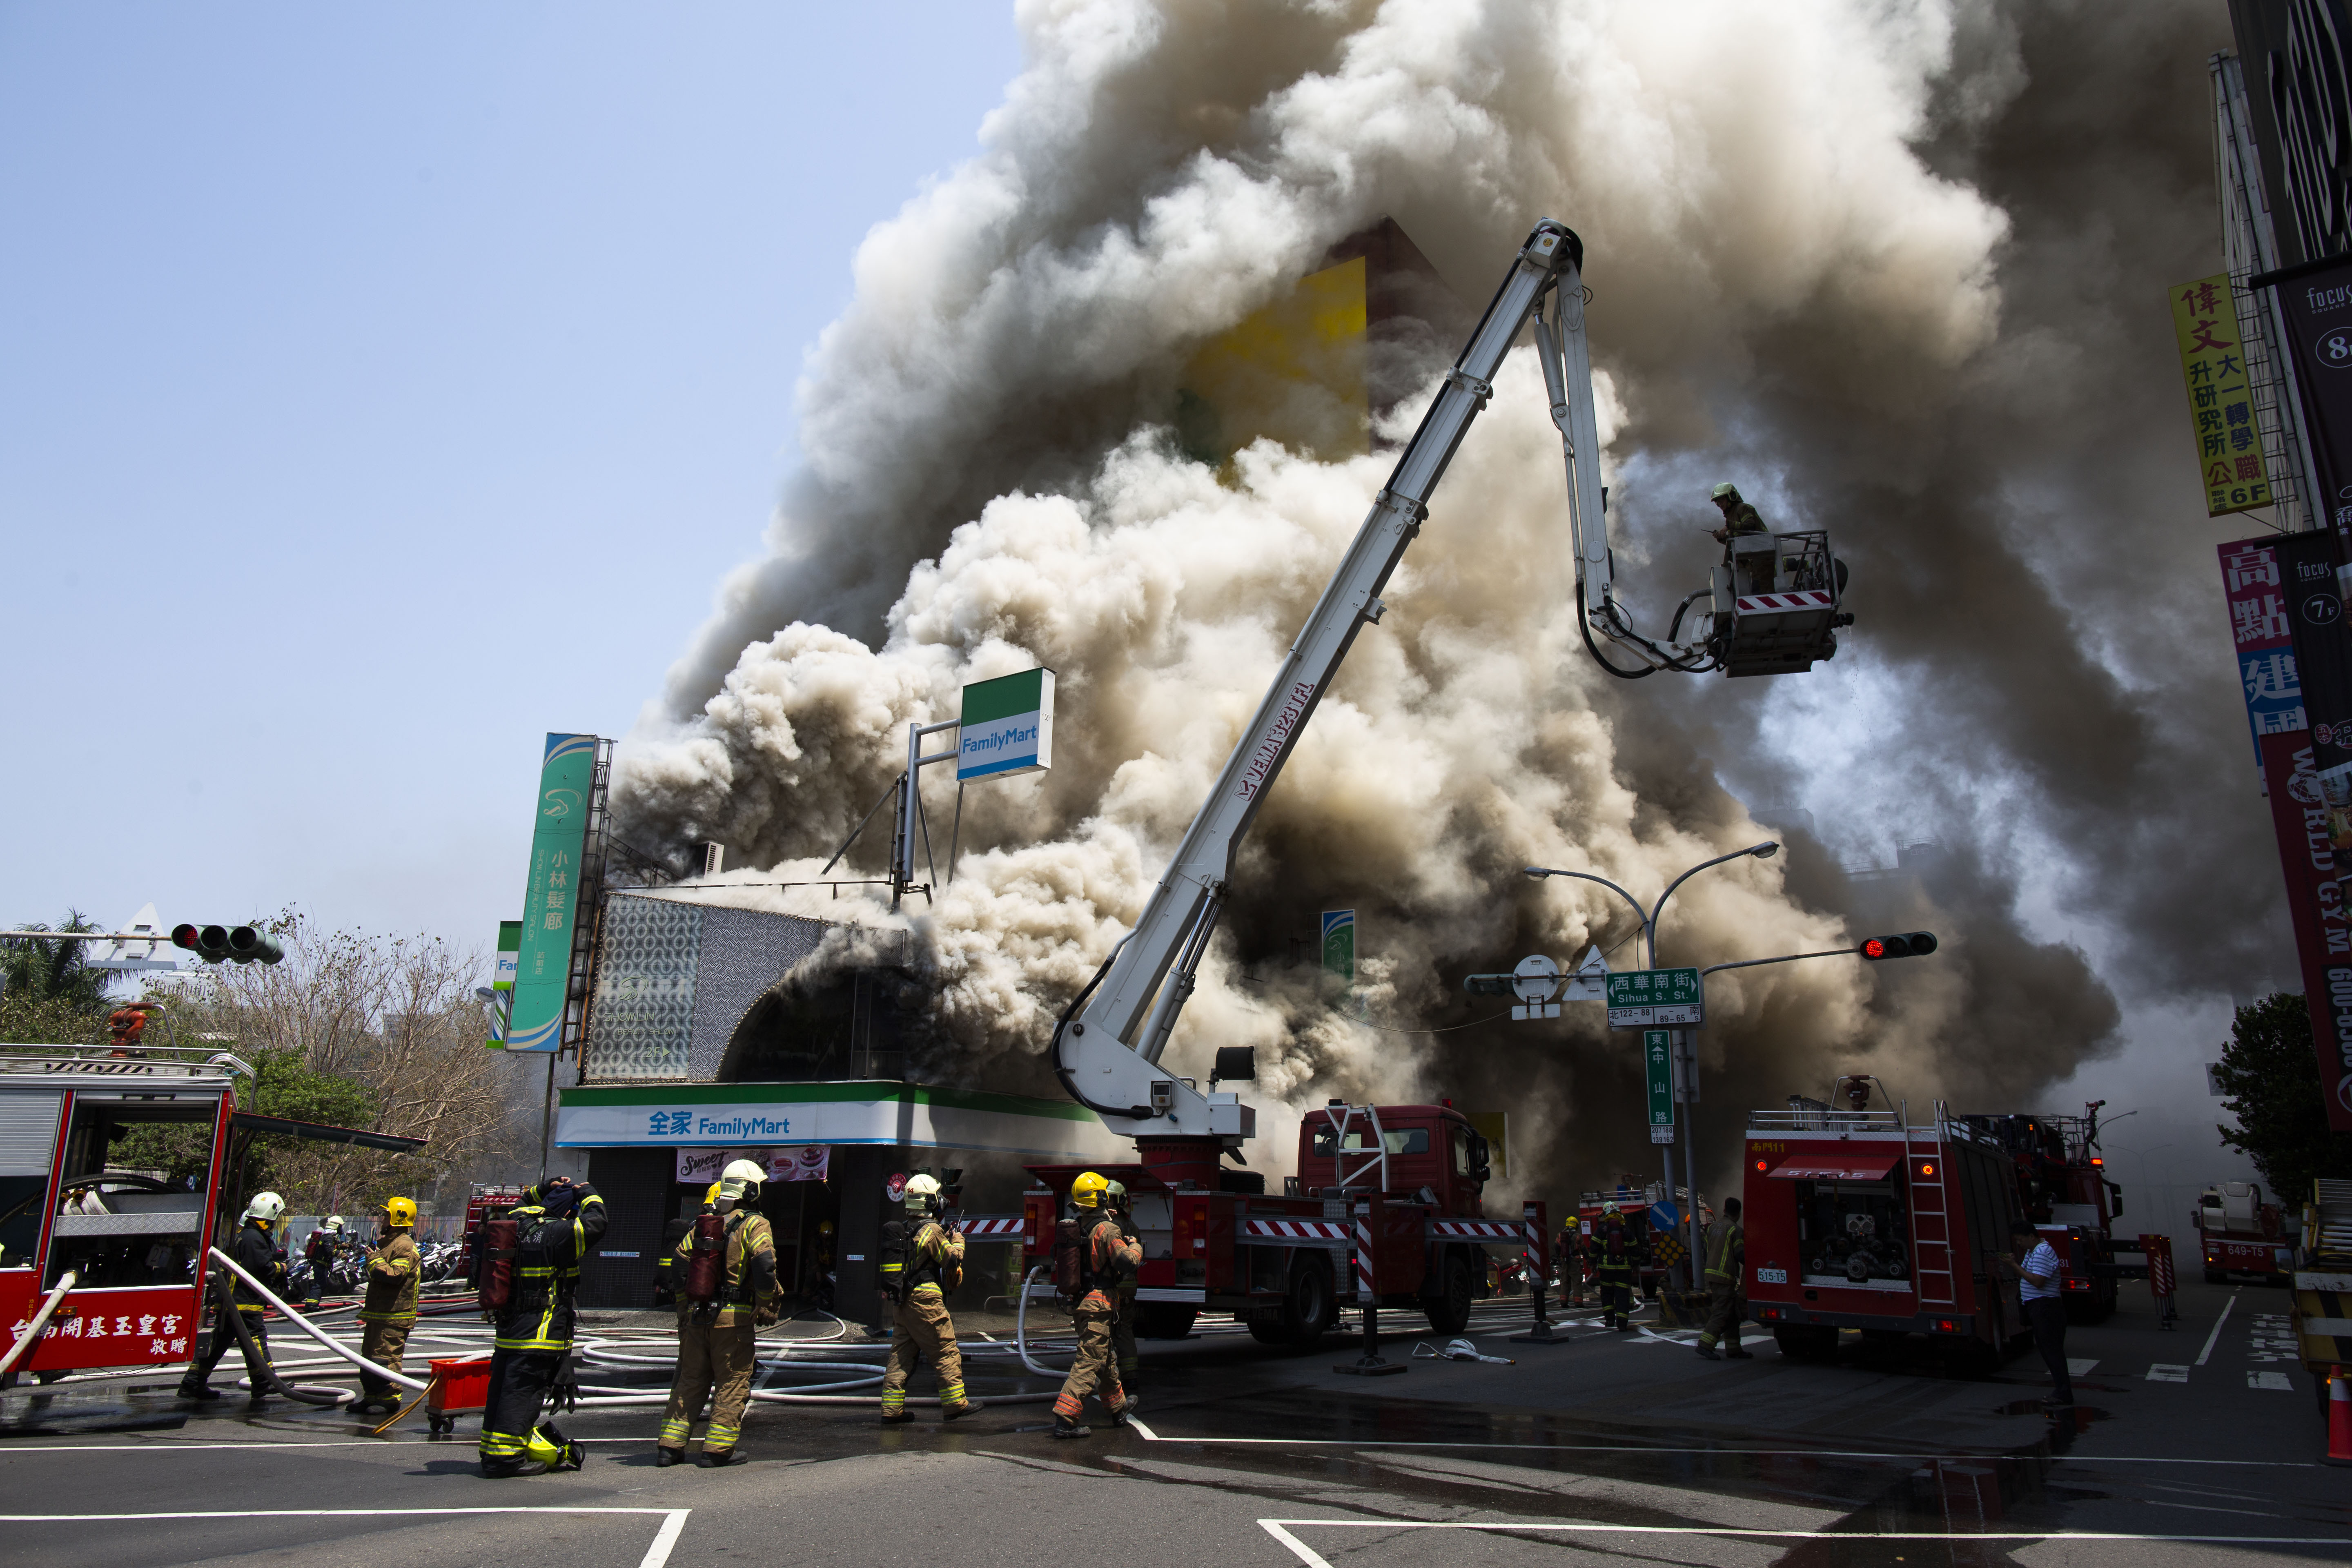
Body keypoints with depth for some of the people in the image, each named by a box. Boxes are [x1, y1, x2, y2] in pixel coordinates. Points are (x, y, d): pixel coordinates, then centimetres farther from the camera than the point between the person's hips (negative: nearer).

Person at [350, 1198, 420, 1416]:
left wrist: (375, 1261, -19)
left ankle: (390, 1399, -1)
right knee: (369, 1355, 15)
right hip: (379, 1313, 11)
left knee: (386, 1357, -8)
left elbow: (394, 1275, -29)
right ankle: (372, 1397, 24)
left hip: (394, 1316, -11)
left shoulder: (405, 1246, -16)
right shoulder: (385, 1242, 18)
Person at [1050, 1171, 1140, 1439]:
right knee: (1089, 1363, -8)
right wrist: (1135, 1248, 0)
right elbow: (1127, 1262, -23)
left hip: (1079, 1303, 9)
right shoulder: (1106, 1229, -16)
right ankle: (1065, 1419, -14)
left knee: (1106, 1359, 22)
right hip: (1099, 1303, -8)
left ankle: (1118, 1408, 37)